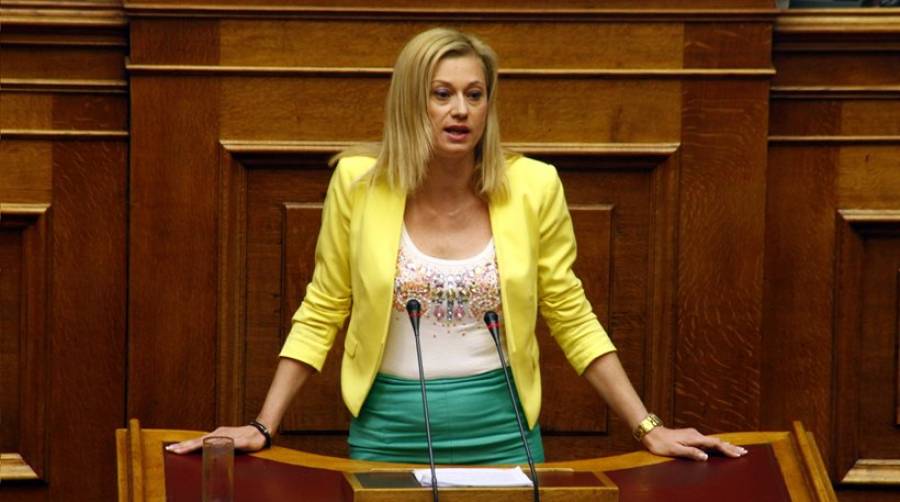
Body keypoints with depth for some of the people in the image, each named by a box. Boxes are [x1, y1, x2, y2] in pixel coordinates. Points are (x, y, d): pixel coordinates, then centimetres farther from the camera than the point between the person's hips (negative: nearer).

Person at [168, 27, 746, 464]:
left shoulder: (534, 187, -5)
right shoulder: (358, 182, -6)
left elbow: (574, 321, 2)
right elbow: (320, 317, 2)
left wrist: (649, 428, -3)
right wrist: (264, 427, -6)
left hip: (500, 432, 0)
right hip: (389, 431, 0)